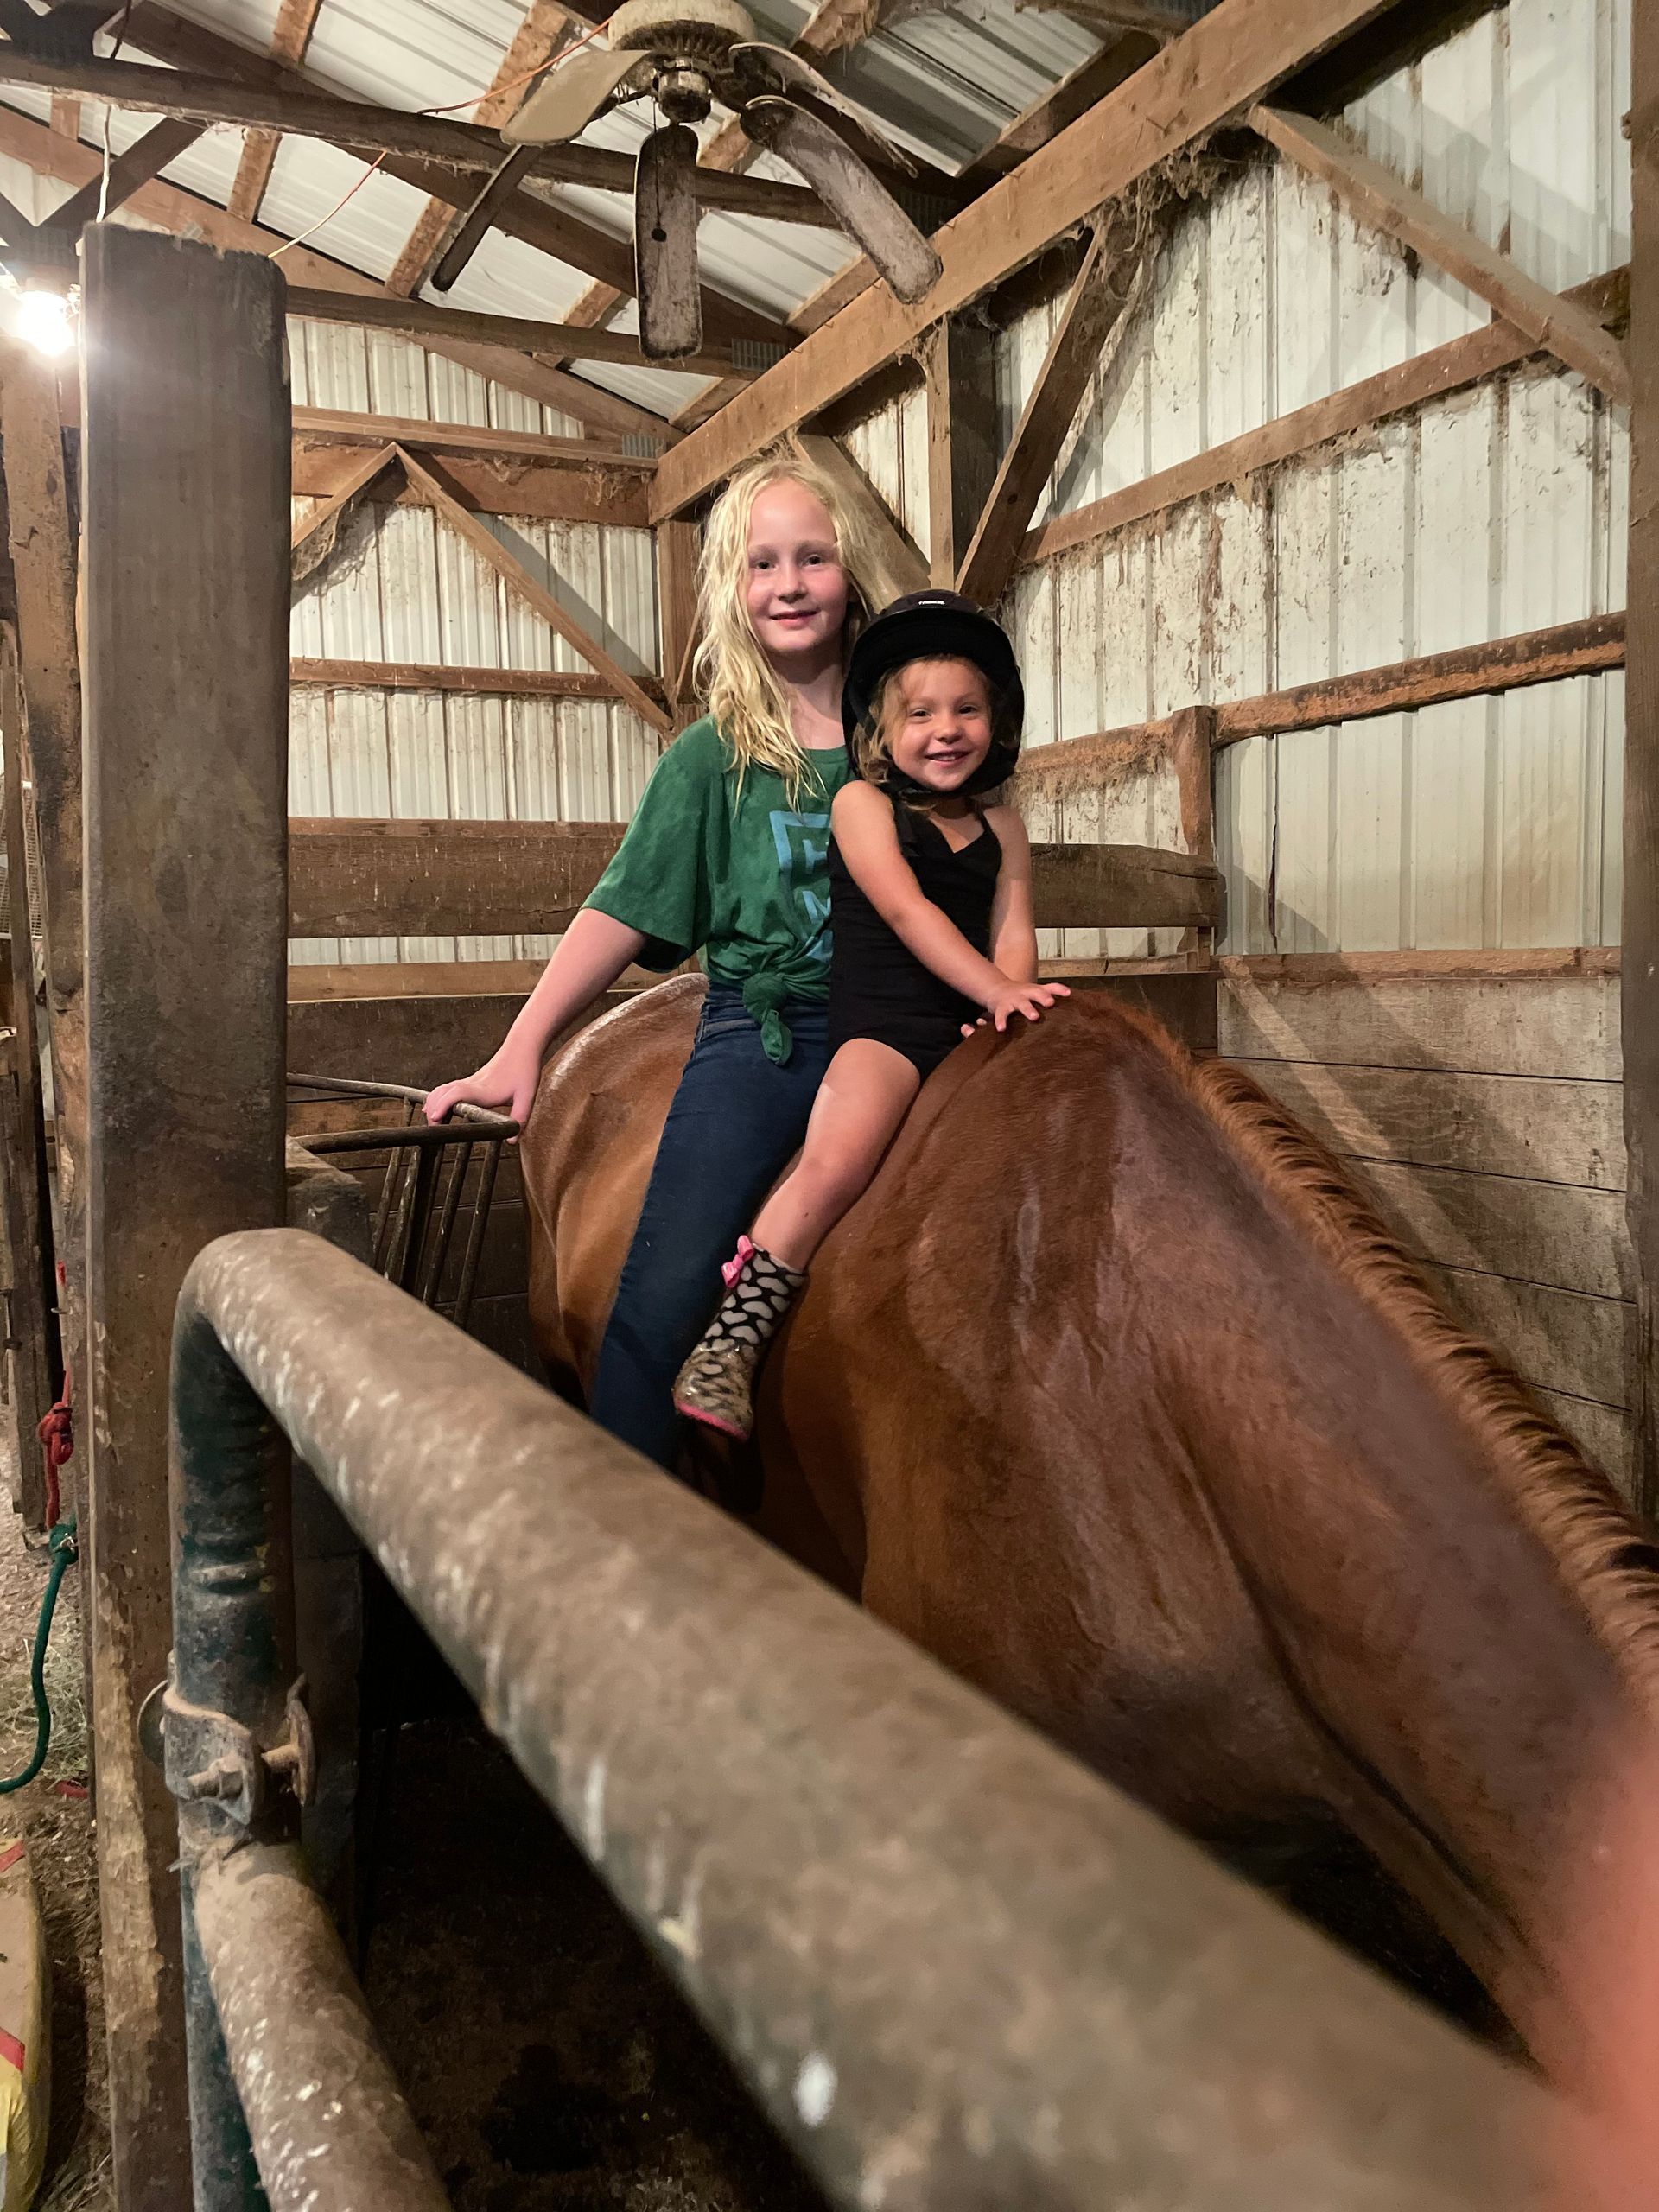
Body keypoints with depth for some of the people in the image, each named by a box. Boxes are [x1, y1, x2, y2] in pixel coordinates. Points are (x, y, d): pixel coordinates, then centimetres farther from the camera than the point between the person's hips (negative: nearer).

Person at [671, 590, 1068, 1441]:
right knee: (836, 1162, -29)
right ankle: (728, 1345, -22)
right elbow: (907, 909, -11)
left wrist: (1011, 1006, -12)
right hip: (880, 1021, -5)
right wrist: (998, 989, -21)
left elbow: (1013, 932, 9)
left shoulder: (1002, 828, 18)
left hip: (972, 1027, 6)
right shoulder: (863, 803, 3)